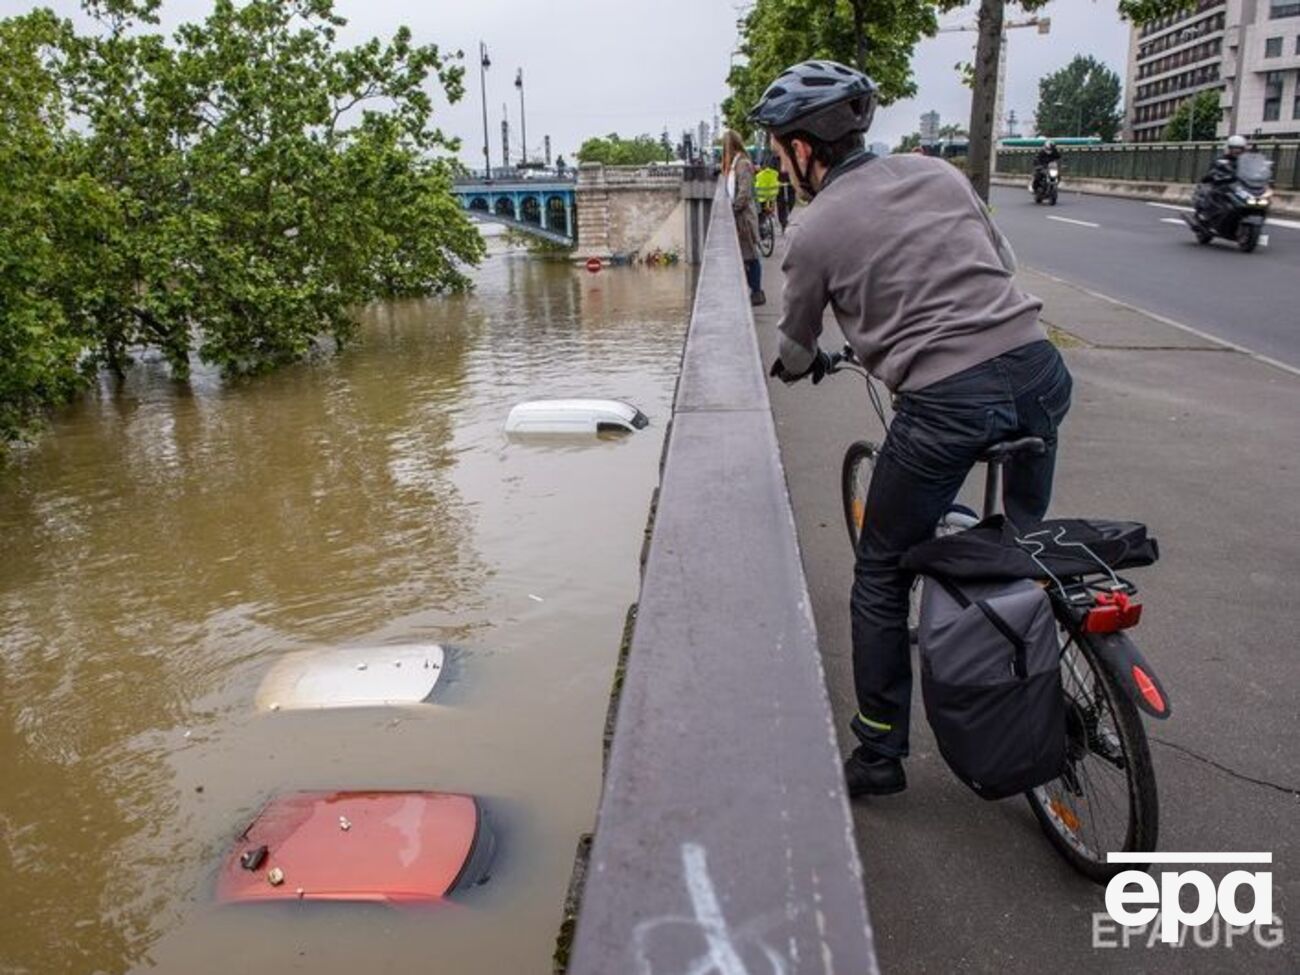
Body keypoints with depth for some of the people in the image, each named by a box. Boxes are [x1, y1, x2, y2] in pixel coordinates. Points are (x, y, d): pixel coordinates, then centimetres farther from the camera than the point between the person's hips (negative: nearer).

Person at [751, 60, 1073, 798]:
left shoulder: (815, 232, 1)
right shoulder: (937, 171, 14)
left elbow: (796, 352, 15)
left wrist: (800, 368, 39)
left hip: (945, 400, -6)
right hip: (1038, 366, 6)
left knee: (882, 579, 12)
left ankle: (880, 756, 20)